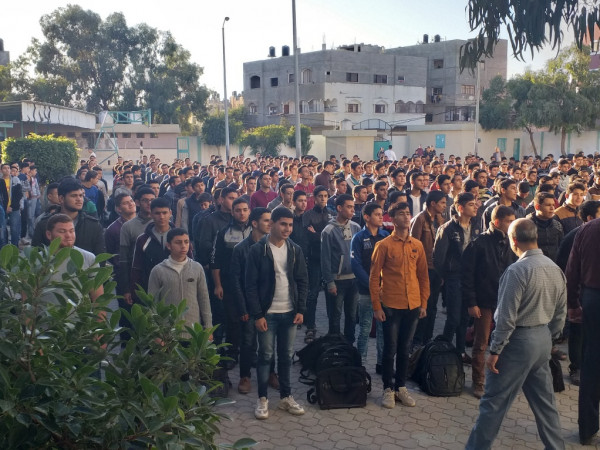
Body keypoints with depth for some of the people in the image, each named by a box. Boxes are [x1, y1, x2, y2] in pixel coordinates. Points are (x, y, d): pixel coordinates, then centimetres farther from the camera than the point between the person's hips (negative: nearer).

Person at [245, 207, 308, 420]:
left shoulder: (295, 250, 5)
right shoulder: (258, 250, -7)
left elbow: (302, 281, 7)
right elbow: (251, 285, -9)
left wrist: (301, 310, -2)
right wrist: (257, 314, -13)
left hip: (289, 313, 4)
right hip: (267, 313, -3)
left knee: (287, 356, 11)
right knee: (265, 355, 4)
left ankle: (286, 397, 24)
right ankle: (262, 399, 17)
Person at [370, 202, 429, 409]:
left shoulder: (417, 245, 7)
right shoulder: (384, 245, -6)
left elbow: (423, 276, 12)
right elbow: (374, 277, -5)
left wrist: (424, 303, 7)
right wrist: (377, 306, -8)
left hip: (413, 306, 4)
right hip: (391, 306, -4)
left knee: (404, 349, 13)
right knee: (390, 349, 4)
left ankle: (401, 387, 25)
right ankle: (388, 389, 17)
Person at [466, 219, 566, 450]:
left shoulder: (517, 270, -20)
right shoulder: (555, 268, 5)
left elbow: (506, 318, -20)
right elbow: (560, 314, 11)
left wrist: (494, 351, -13)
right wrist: (548, 338, 22)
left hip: (518, 341, -8)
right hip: (543, 339, 8)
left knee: (494, 401, 2)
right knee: (544, 399, 18)